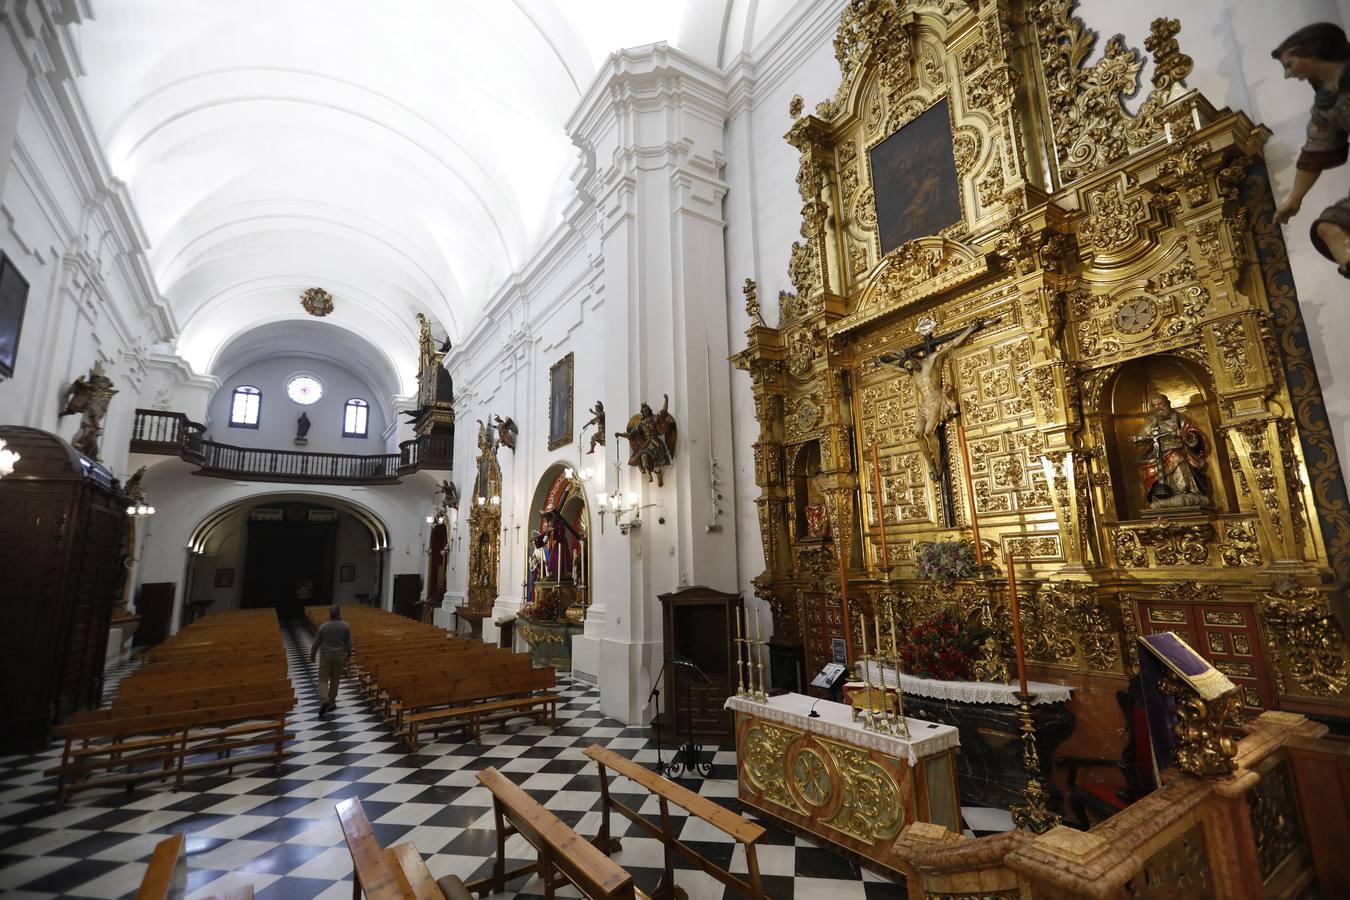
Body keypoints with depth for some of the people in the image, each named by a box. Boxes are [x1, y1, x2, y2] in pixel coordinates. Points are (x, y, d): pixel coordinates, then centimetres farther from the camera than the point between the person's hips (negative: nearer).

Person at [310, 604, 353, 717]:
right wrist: (349, 655, 11)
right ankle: (331, 703, 17)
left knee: (323, 680, 6)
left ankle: (324, 701, -15)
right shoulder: (346, 626, -6)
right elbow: (349, 643, -3)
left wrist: (312, 656, 15)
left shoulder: (323, 626, -6)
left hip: (325, 656, -1)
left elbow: (316, 643, 0)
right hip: (339, 656, 1)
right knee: (335, 680, 11)